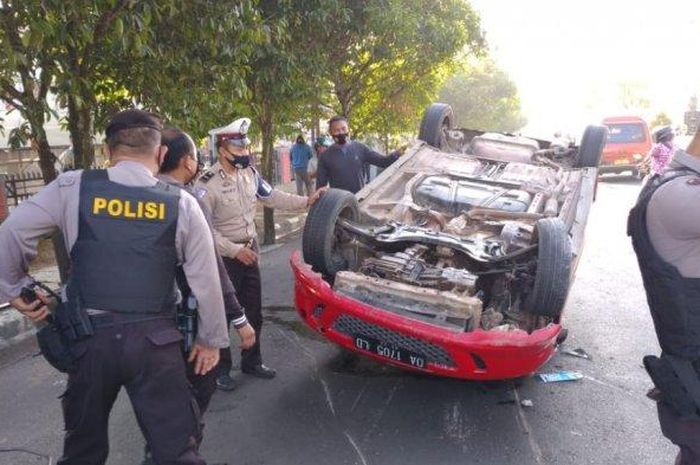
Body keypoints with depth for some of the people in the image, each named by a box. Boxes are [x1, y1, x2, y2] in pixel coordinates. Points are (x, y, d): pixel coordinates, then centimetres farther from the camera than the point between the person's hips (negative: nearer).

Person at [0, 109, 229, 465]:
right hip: (154, 340, -1)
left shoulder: (73, 188, -3)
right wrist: (212, 339, 11)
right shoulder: (182, 204, -3)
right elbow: (206, 280, -1)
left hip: (89, 337, 2)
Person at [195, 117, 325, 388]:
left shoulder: (250, 174, 2)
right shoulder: (207, 185, -18)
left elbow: (274, 198, 10)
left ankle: (251, 362, 31)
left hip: (250, 249, 7)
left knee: (254, 311, 15)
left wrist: (306, 201, 2)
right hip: (224, 257, -7)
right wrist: (235, 250, -22)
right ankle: (221, 369, 21)